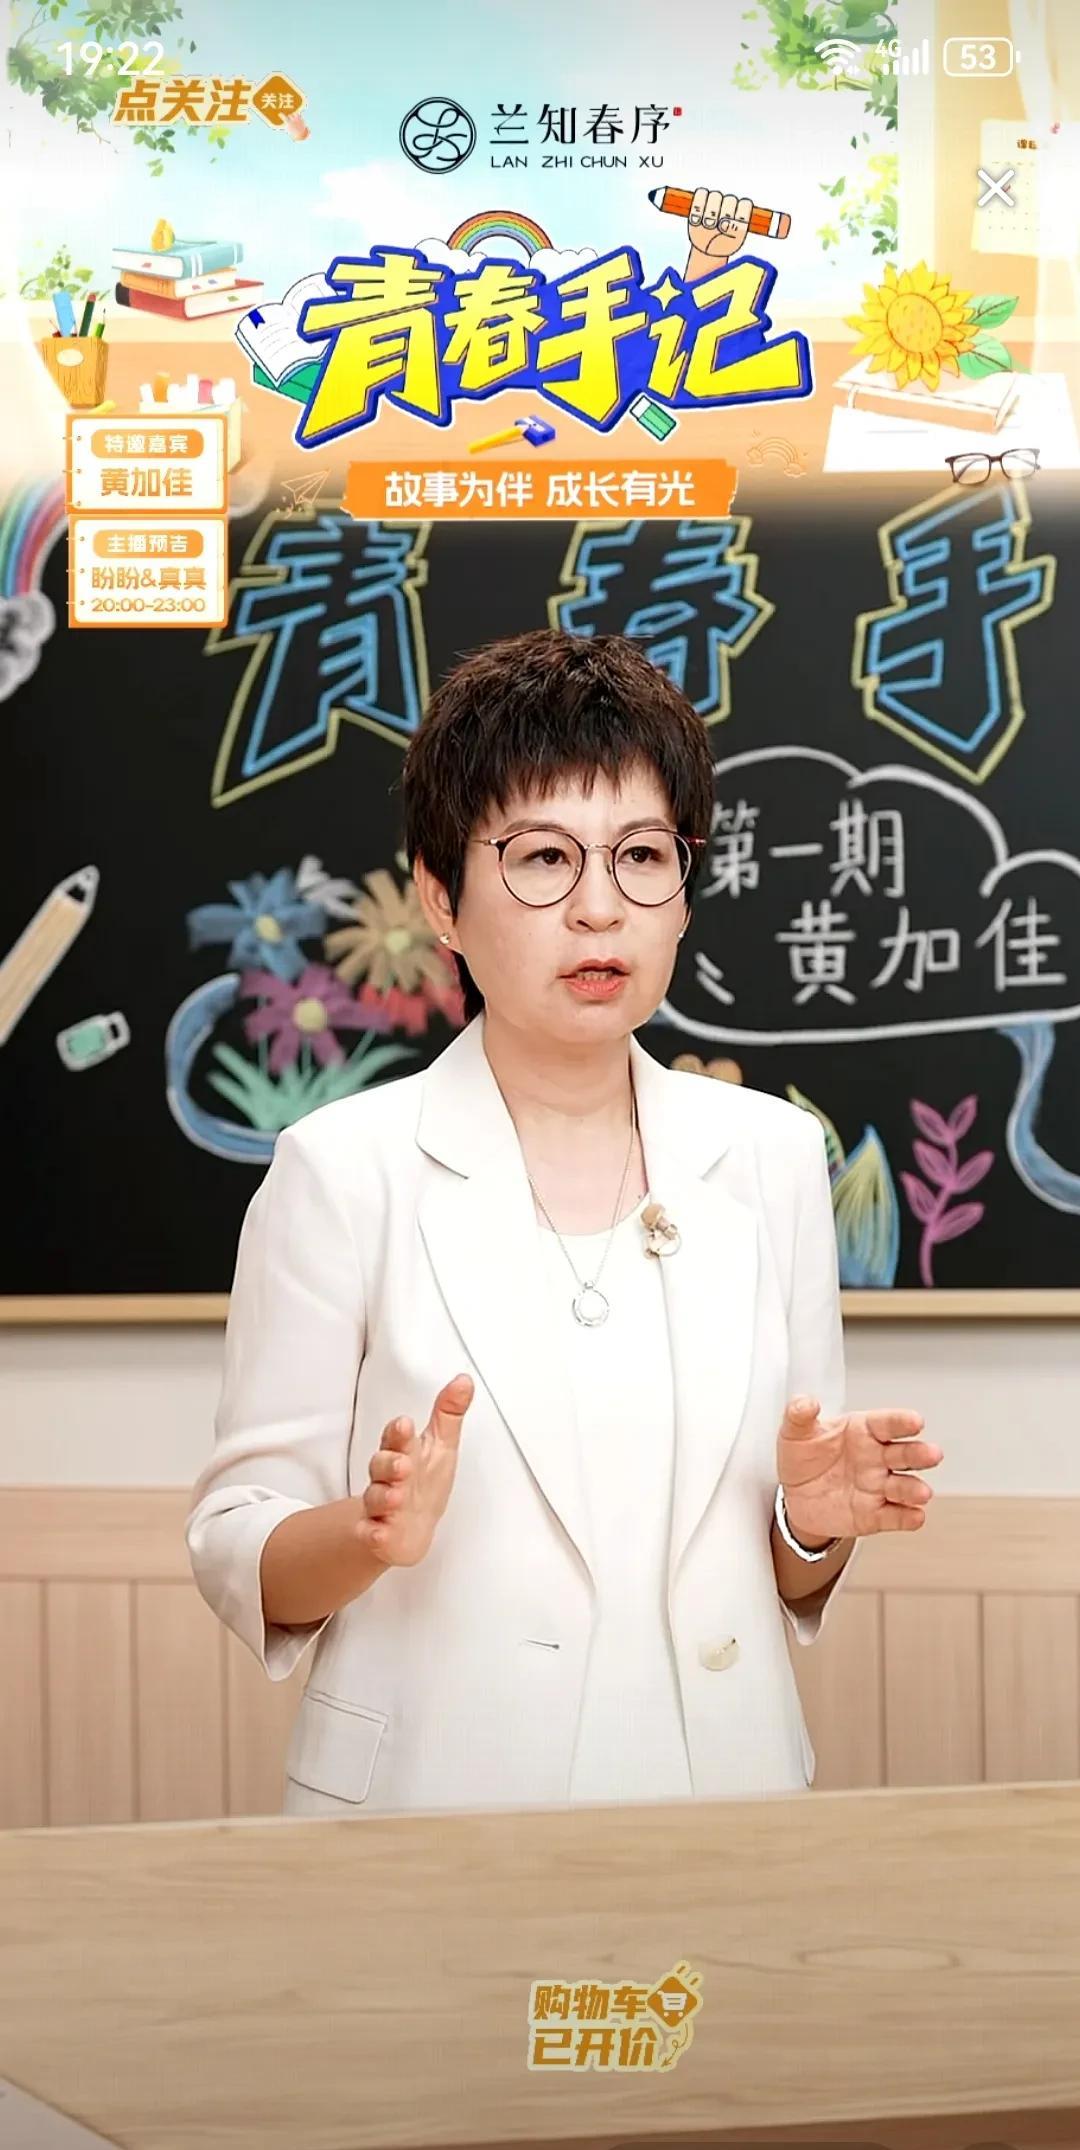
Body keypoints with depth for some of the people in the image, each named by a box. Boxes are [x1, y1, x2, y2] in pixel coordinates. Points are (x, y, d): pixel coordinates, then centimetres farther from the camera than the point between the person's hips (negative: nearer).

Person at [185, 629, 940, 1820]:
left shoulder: (772, 1155, 0)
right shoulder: (344, 1166, -10)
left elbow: (790, 1582, 8)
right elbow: (238, 1554, -7)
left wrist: (819, 1518, -12)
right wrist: (375, 1533, -25)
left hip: (722, 1775, 3)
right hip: (433, 1794, -3)